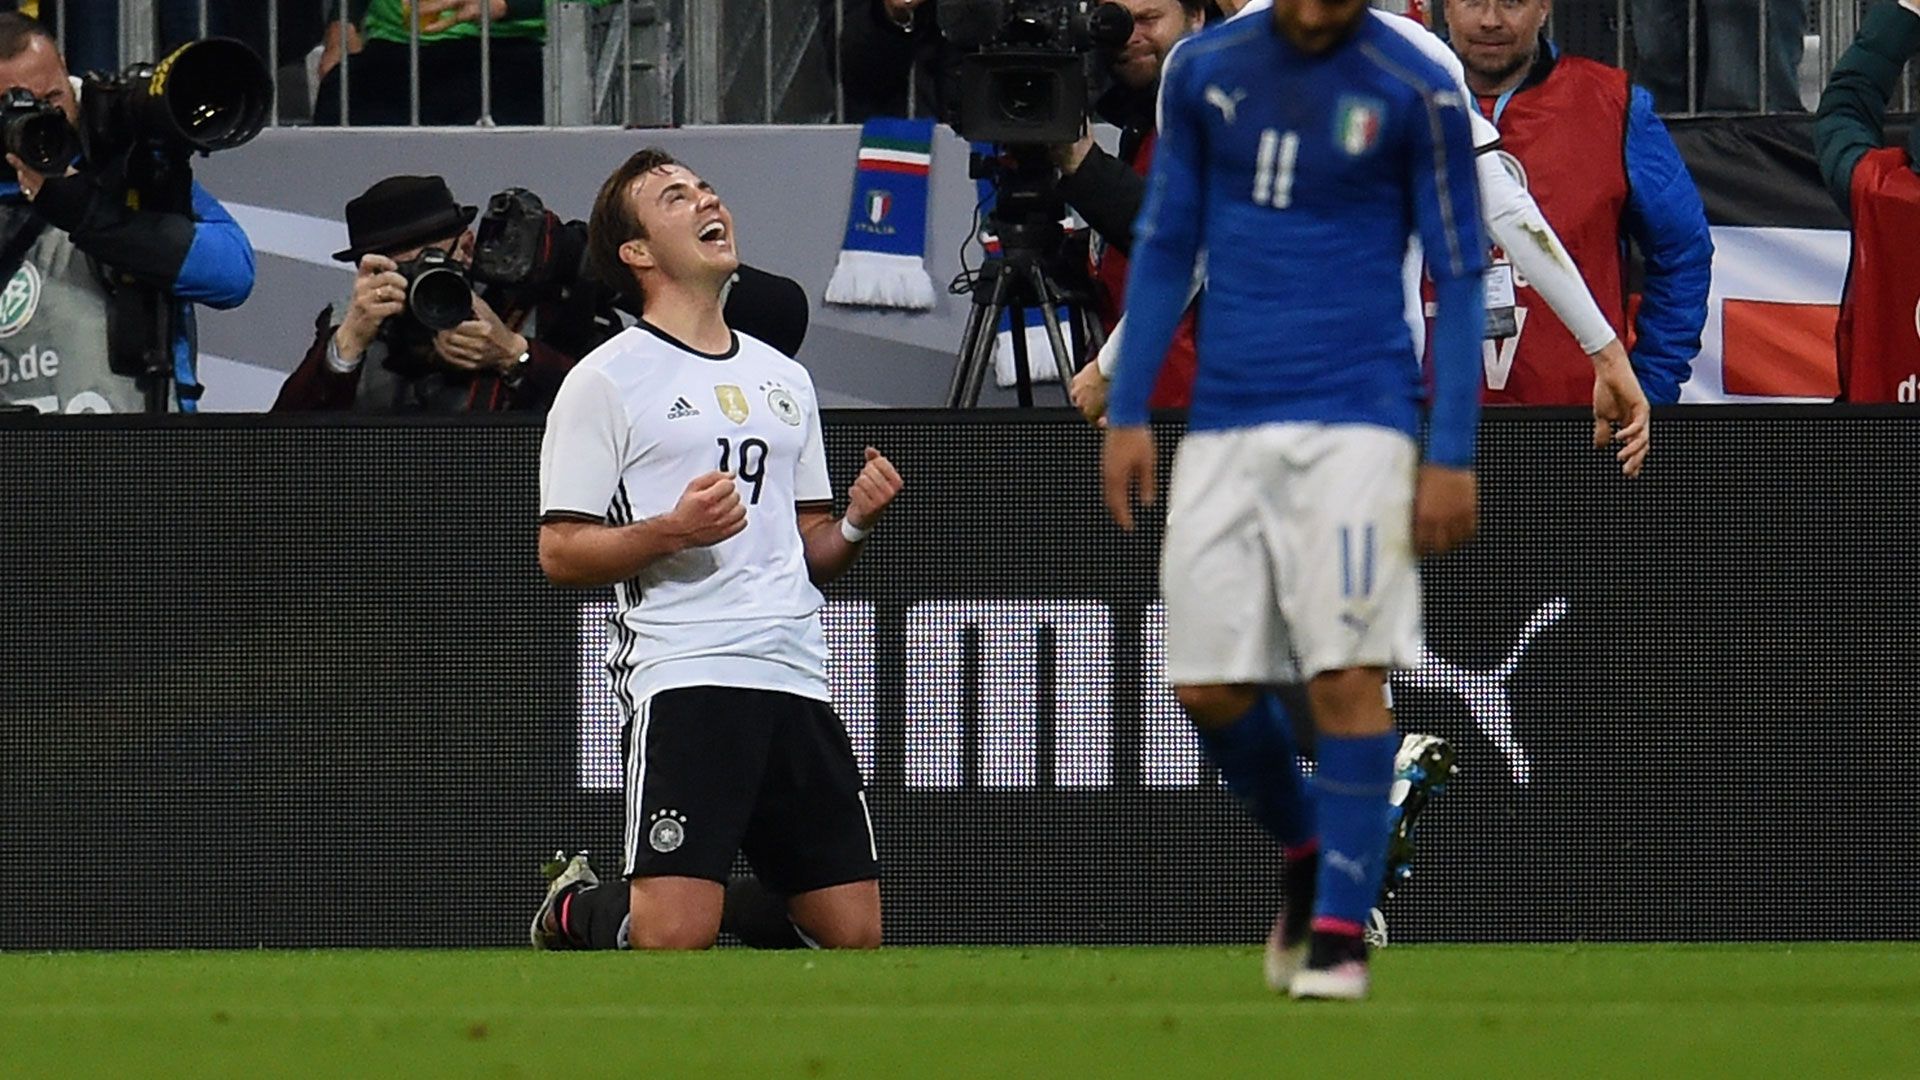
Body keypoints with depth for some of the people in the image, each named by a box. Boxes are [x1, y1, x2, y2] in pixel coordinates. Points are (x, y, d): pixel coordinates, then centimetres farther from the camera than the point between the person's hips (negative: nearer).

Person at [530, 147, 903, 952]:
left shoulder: (784, 381, 21)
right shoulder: (606, 382, 1)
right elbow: (560, 552, -3)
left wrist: (855, 523, 4)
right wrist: (673, 531, -18)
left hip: (795, 676, 6)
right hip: (683, 675, -6)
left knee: (853, 934, -1)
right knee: (675, 935, -17)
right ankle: (575, 912, 15)